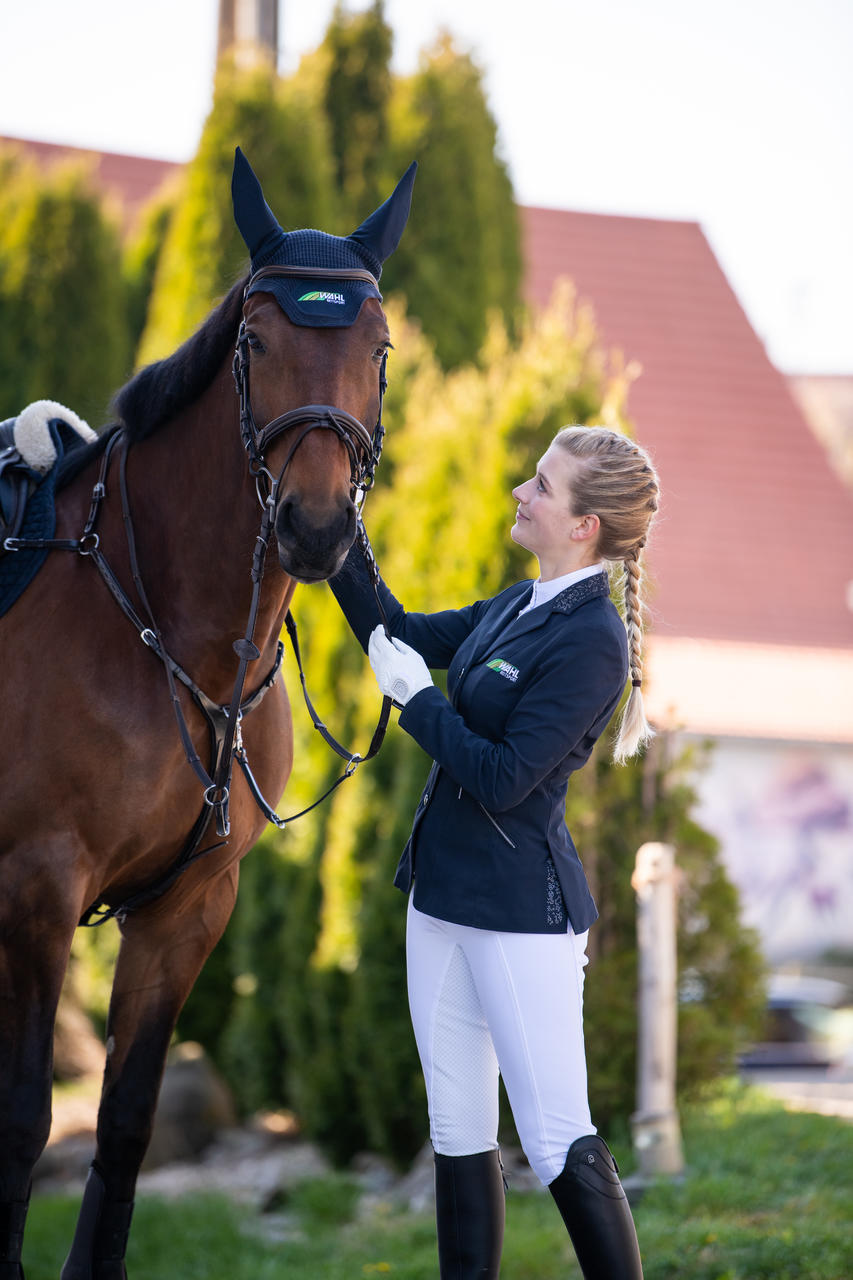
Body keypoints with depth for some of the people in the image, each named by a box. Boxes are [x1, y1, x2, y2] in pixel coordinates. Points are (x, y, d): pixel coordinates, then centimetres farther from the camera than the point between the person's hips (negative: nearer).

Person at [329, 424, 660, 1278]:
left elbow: (503, 777, -22)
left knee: (558, 1141, -6)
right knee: (458, 1131, 14)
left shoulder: (591, 641, -19)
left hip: (519, 910, -9)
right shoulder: (518, 606, 8)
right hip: (444, 890, 9)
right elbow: (400, 634, 22)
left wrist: (416, 698, -11)